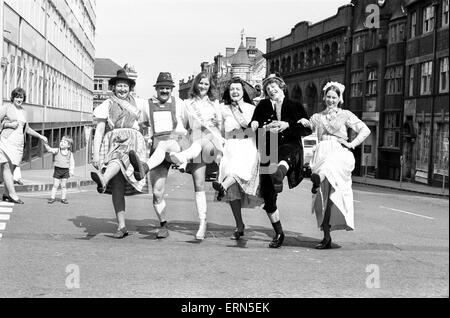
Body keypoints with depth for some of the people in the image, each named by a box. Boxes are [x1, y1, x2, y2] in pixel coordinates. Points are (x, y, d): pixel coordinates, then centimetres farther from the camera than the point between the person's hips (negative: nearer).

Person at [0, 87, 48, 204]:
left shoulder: (23, 112, 19)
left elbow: (27, 129, 28)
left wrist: (40, 136, 26)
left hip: (18, 143, 6)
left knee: (12, 168, 4)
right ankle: (13, 194, -15)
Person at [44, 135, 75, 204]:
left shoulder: (70, 154, 2)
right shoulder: (57, 151, -2)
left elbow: (72, 163, 4)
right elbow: (50, 150, -17)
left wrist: (71, 171, -4)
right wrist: (45, 145, -34)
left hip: (65, 171, 1)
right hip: (57, 170, -1)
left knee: (64, 185, 6)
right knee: (55, 185, 2)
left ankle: (63, 198, 15)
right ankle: (52, 197, 12)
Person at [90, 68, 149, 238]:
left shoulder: (138, 104, 20)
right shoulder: (107, 105, 13)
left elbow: (146, 128, 23)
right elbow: (99, 130, 6)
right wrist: (96, 153, -5)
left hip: (133, 142, 1)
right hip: (112, 143, -1)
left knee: (120, 154, -36)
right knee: (117, 184, -14)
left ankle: (103, 180, -63)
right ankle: (121, 226, -15)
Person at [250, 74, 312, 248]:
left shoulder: (295, 106, 11)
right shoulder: (263, 106, 16)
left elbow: (308, 129, 4)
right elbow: (253, 127, 8)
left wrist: (287, 125, -9)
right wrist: (267, 127, -12)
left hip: (290, 146, -2)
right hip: (268, 151, 3)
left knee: (284, 158, -43)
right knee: (268, 196, 2)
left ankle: (279, 174, -74)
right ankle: (279, 233, 17)